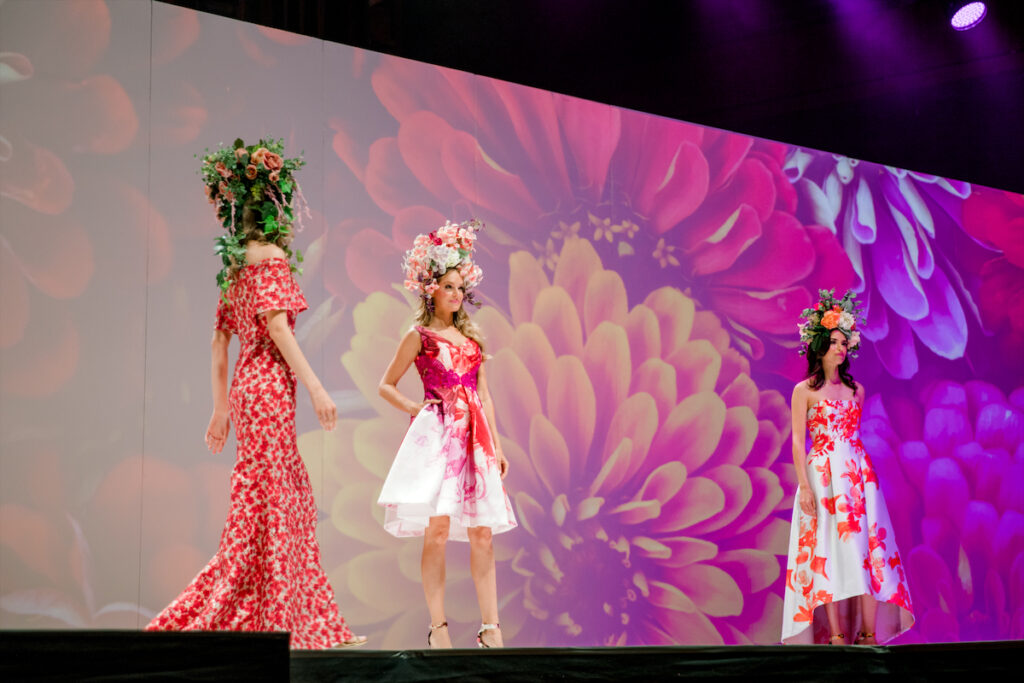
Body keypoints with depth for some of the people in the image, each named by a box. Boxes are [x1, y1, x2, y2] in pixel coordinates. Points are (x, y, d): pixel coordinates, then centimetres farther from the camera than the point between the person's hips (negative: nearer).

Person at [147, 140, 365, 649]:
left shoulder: (238, 264, 18)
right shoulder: (271, 257, -7)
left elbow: (220, 339, 18)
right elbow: (277, 325, -17)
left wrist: (221, 407, 19)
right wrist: (315, 386, -18)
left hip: (247, 386, 9)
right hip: (270, 384, -9)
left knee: (294, 505, 10)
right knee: (265, 500, -7)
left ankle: (315, 625, 12)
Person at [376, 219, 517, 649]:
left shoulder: (471, 337, 17)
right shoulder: (419, 336, 3)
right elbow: (386, 386, 9)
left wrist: (497, 446, 14)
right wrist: (415, 409, -2)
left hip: (473, 439, 5)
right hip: (436, 436, -5)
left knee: (482, 533, 0)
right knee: (437, 529, -11)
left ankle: (490, 628, 1)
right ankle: (438, 628, -6)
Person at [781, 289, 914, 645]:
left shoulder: (856, 389, 14)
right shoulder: (804, 390, 0)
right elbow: (798, 442, -4)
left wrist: (862, 470, 12)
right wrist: (804, 486, -12)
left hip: (859, 474, 5)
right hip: (822, 474, -4)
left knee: (868, 548, -3)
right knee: (829, 549, -7)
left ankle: (869, 632, -2)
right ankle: (836, 634, -7)